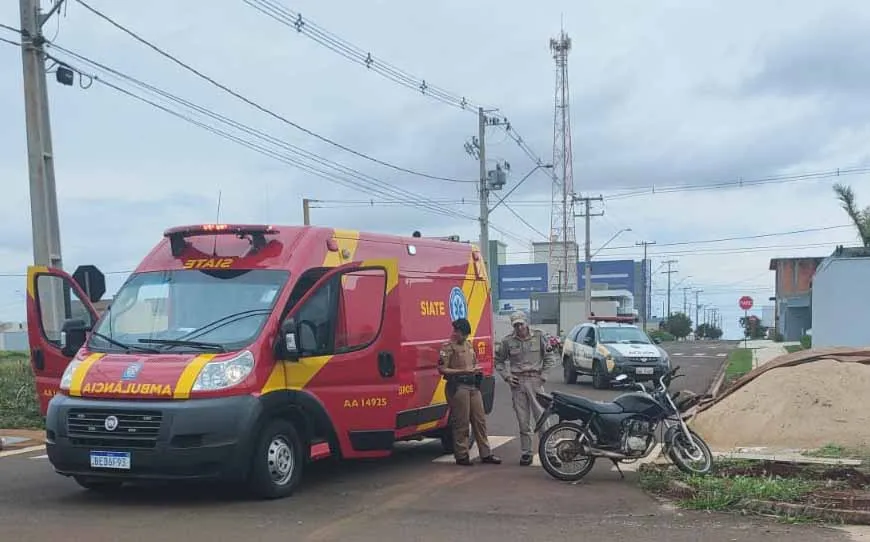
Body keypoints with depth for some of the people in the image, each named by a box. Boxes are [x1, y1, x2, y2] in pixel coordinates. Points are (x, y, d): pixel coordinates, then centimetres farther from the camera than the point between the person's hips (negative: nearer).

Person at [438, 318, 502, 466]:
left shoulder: (468, 344, 18)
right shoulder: (448, 347, -7)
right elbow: (442, 369, -14)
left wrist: (477, 369, 8)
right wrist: (463, 371, -19)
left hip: (473, 386, 8)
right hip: (458, 387, -8)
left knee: (480, 420, 10)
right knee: (461, 423, -3)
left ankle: (486, 454, 16)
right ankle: (461, 456, 6)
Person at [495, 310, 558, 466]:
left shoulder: (539, 336, 2)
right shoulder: (508, 341, 5)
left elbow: (550, 357, 7)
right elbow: (498, 361, 15)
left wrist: (543, 375, -1)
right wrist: (506, 376, 3)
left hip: (535, 381, -1)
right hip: (517, 382, 1)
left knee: (541, 416, -4)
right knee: (523, 420, 5)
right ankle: (525, 453, 12)